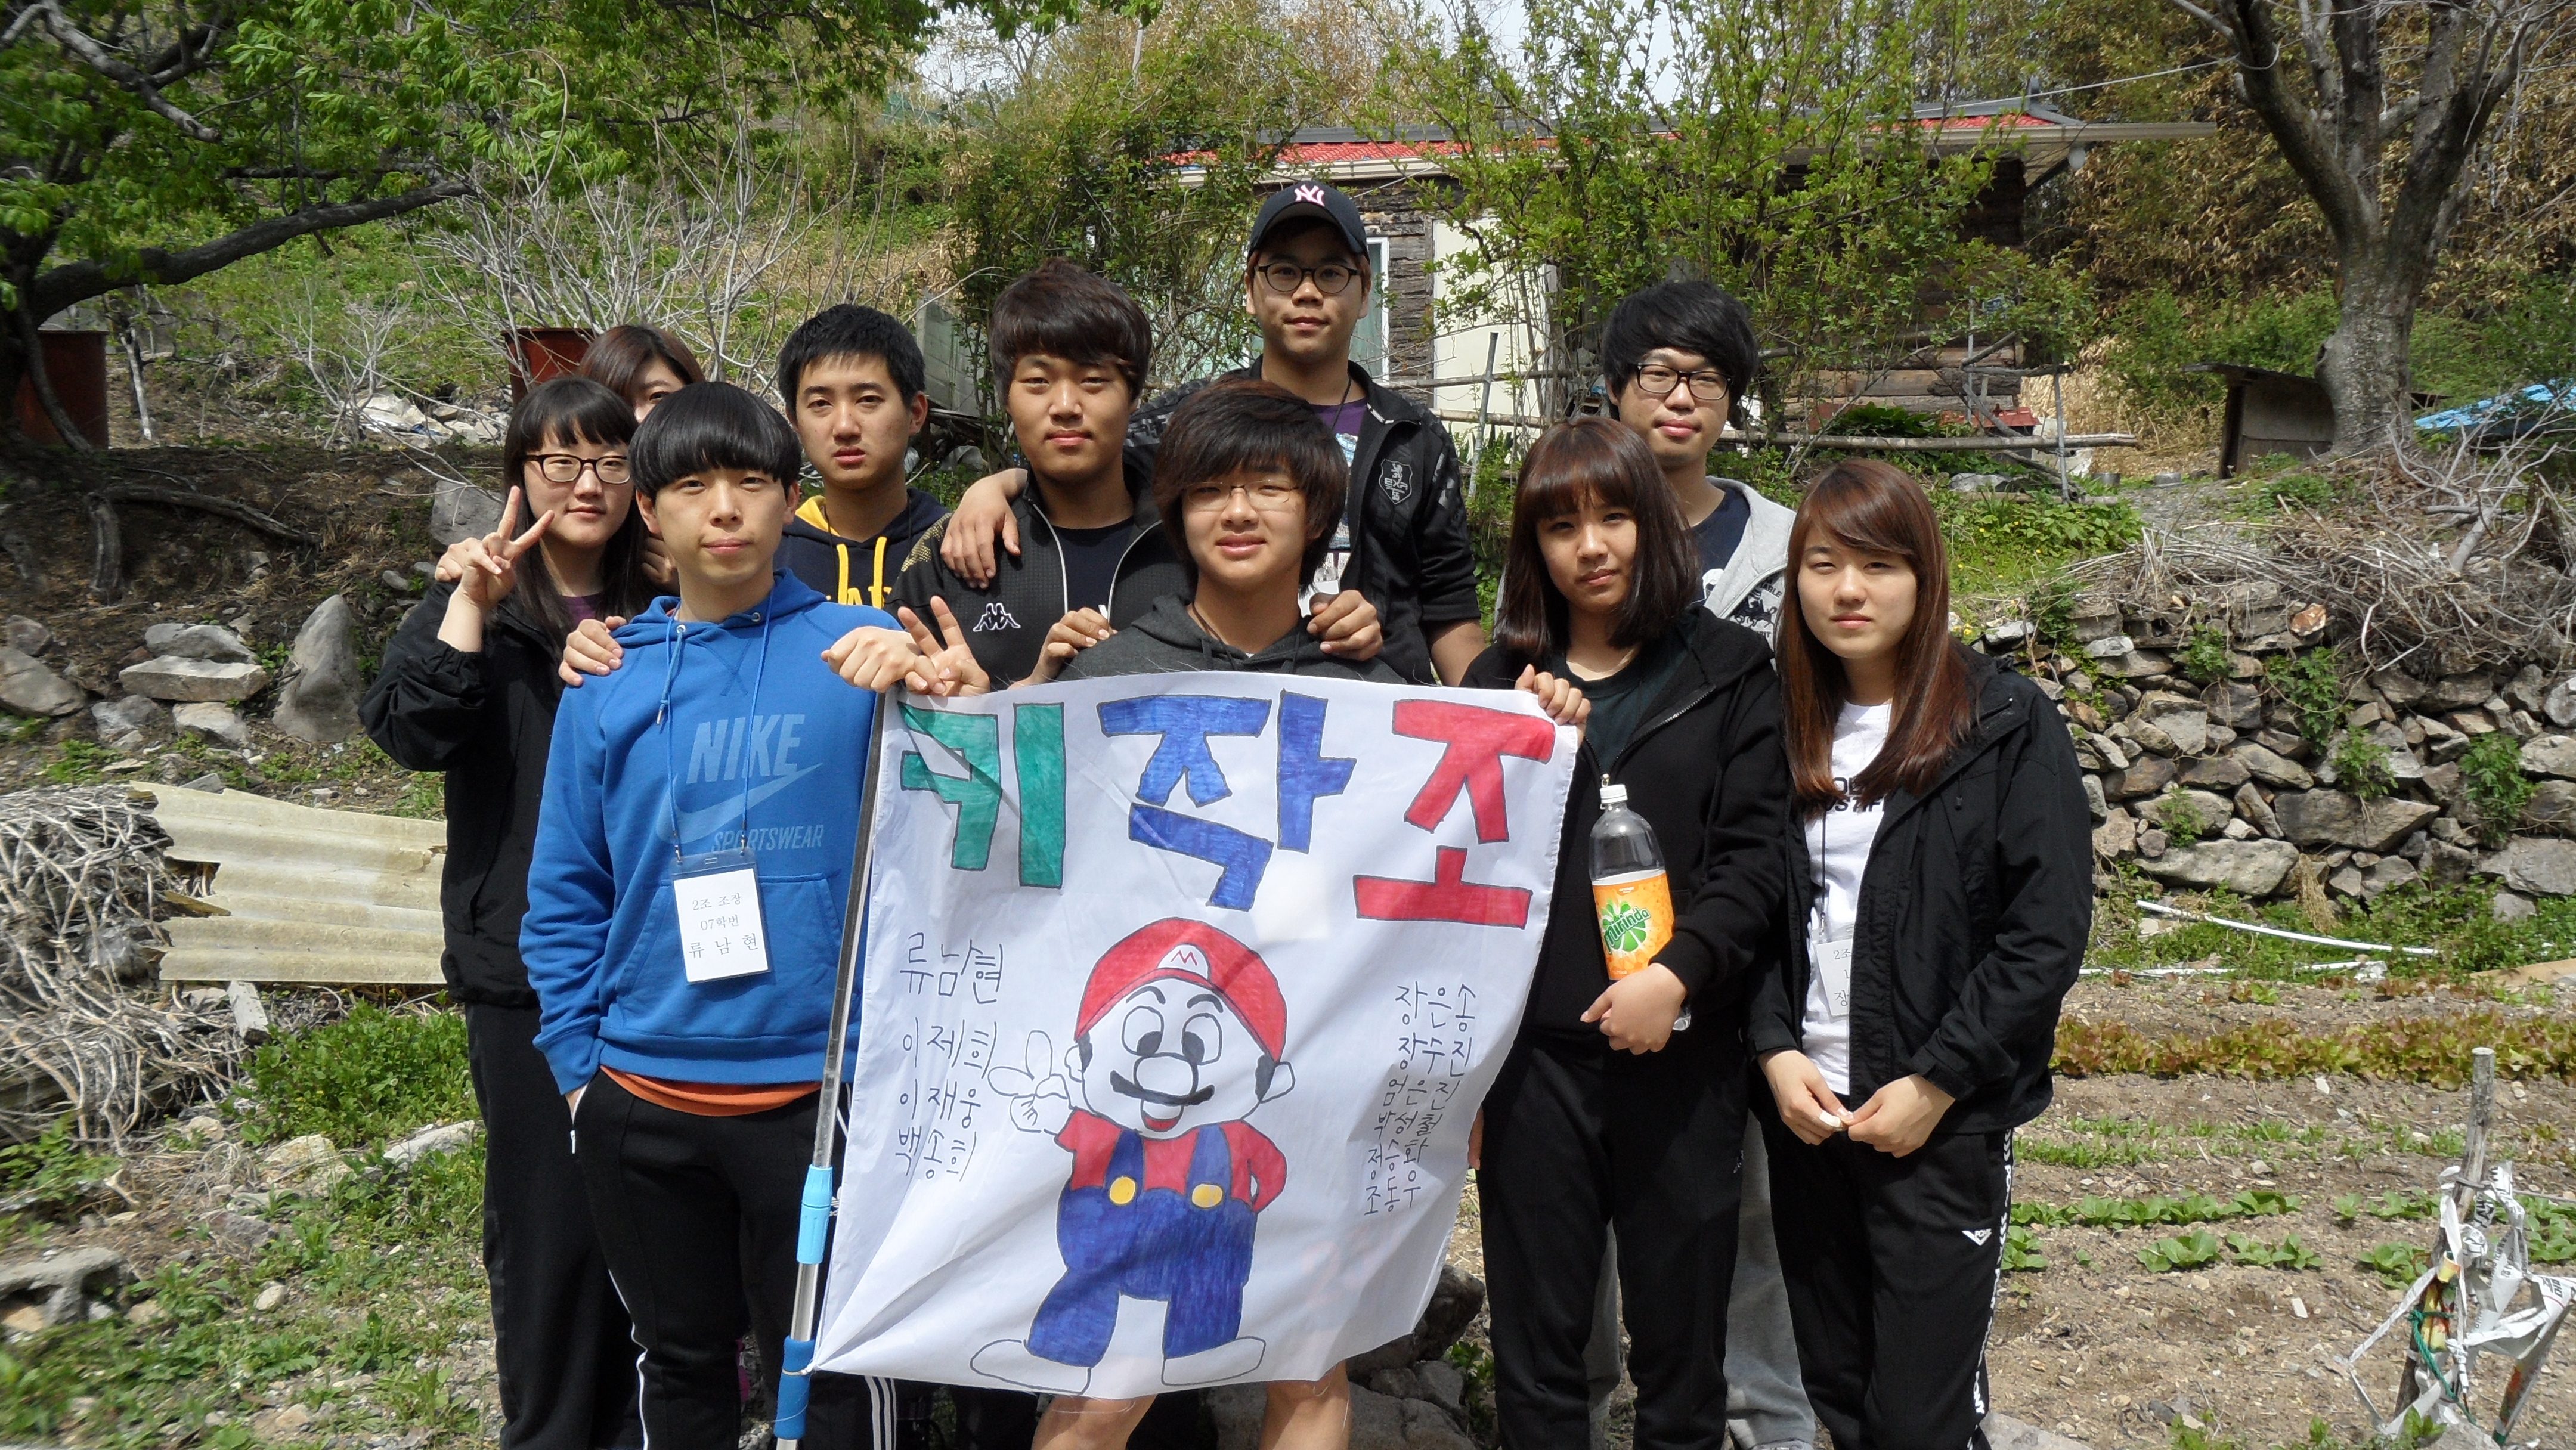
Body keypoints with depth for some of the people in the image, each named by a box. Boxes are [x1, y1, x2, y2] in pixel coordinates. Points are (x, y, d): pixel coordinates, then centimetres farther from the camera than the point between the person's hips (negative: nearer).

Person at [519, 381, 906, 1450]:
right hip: (640, 1098, 3)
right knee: (680, 1360, 21)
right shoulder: (607, 682, 4)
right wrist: (578, 1059, 4)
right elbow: (564, 894, 8)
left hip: (816, 1085, -3)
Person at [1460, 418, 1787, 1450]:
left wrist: (1677, 974, -15)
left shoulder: (1728, 671, 3)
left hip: (1681, 1050, -1)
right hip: (1534, 1050, 1)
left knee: (1681, 1341, 10)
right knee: (1535, 1348, 10)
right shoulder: (1504, 681, 9)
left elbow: (1758, 852, -5)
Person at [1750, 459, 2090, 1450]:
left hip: (1944, 1122, -4)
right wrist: (1775, 1050, -6)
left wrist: (1936, 1081, -13)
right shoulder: (1784, 726, 7)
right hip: (1805, 1108, 4)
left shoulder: (2006, 726, -6)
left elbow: (2048, 930, -10)